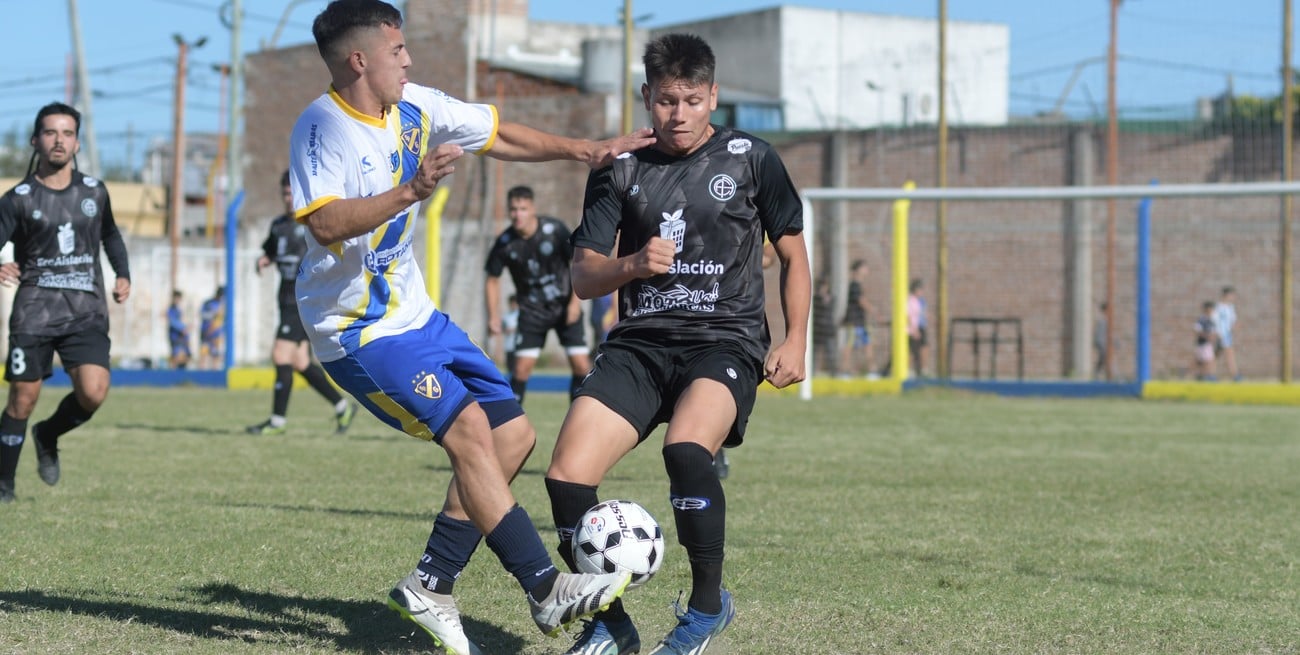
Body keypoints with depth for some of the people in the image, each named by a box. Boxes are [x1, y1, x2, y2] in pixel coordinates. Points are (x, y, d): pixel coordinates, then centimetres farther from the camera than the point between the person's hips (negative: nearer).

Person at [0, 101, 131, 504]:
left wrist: (123, 274, 14)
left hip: (87, 313, 2)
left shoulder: (94, 192, 11)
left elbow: (110, 235, 28)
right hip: (34, 312, -2)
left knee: (93, 393, -16)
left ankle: (49, 436, 15)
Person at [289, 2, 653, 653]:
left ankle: (430, 585, 10)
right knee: (468, 429, -22)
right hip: (358, 331, -9)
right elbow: (326, 224, -33)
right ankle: (545, 589, -20)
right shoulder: (322, 128, -19)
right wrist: (410, 193, -42)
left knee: (513, 435, 5)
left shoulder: (415, 108, 5)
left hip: (417, 316, 9)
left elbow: (499, 136, 16)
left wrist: (582, 149, 10)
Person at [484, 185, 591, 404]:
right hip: (532, 311, 0)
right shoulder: (505, 243, -12)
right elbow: (492, 279, 3)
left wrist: (575, 302, -11)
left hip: (565, 306, 0)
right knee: (522, 366, -10)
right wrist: (494, 316, -3)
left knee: (581, 365, -7)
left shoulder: (555, 230, -16)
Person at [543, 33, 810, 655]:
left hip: (726, 340, -3)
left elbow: (792, 252, 13)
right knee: (566, 476, -16)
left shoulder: (750, 159, 6)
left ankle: (707, 605, -12)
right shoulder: (619, 170, 10)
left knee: (685, 450, -34)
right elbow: (583, 276, 7)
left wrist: (795, 339, 1)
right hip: (639, 342, 3)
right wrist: (631, 265, -14)